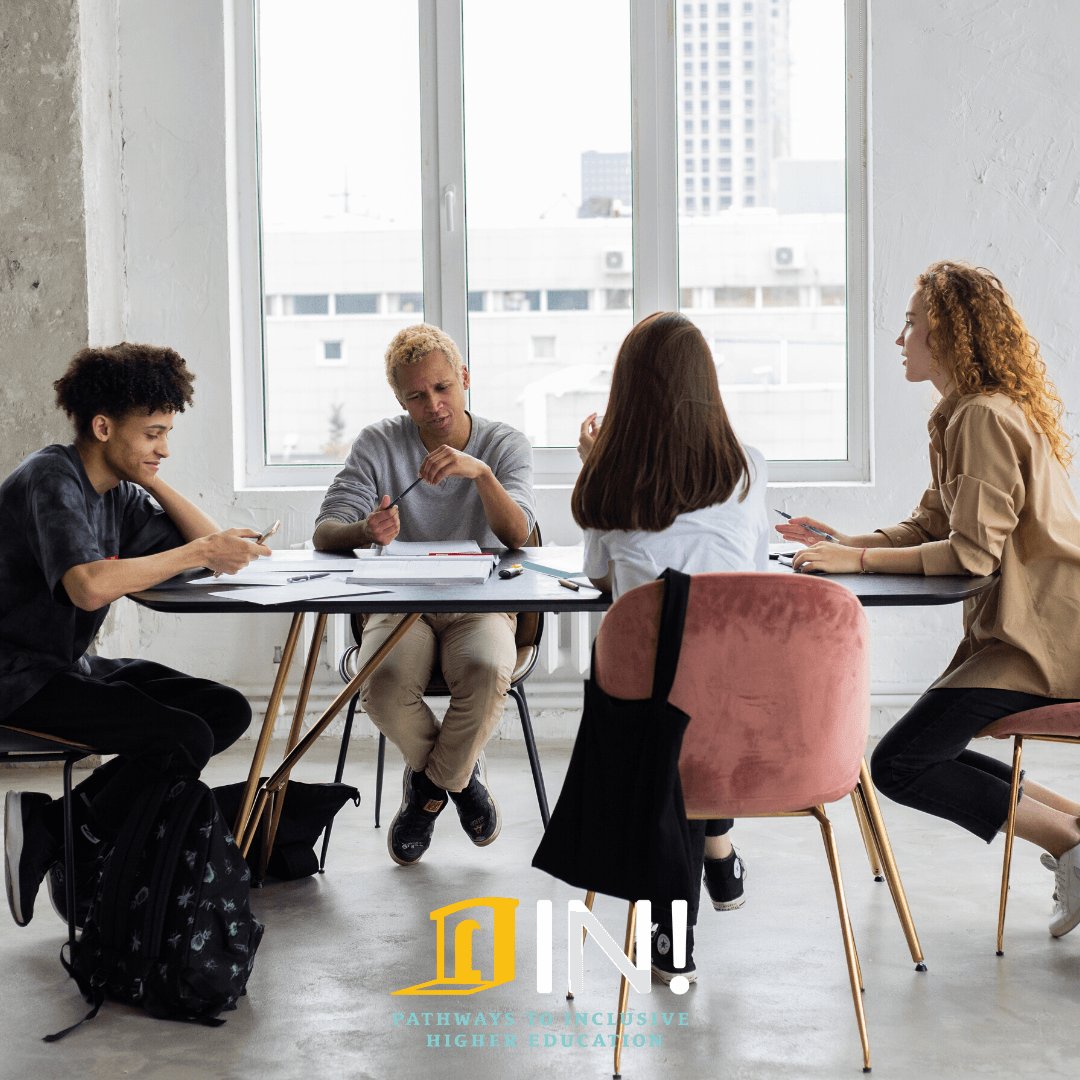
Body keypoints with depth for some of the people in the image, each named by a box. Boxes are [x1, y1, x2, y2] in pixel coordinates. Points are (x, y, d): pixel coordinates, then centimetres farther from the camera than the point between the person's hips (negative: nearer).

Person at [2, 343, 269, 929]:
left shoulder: (117, 492, 10)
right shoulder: (50, 479, -17)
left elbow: (207, 542, 12)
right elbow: (89, 587, -33)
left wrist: (153, 480, 2)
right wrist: (199, 553, -27)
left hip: (72, 665, 10)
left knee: (227, 710, -2)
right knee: (185, 738, -23)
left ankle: (53, 820, -4)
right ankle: (71, 859, -5)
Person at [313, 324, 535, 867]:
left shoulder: (504, 444, 1)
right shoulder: (378, 444, 2)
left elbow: (517, 536, -15)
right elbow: (325, 532, -7)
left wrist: (481, 472, -33)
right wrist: (367, 531, -31)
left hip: (480, 604, 0)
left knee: (487, 672, -35)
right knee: (382, 684, -33)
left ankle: (430, 782, -3)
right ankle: (459, 773, 1)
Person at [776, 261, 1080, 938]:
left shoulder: (985, 418, -17)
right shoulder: (964, 415, 15)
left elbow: (972, 553, -23)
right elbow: (931, 528, 16)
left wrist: (857, 560, -20)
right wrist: (841, 541, 6)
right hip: (1018, 633, 10)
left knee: (899, 765, -13)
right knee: (928, 755, 11)